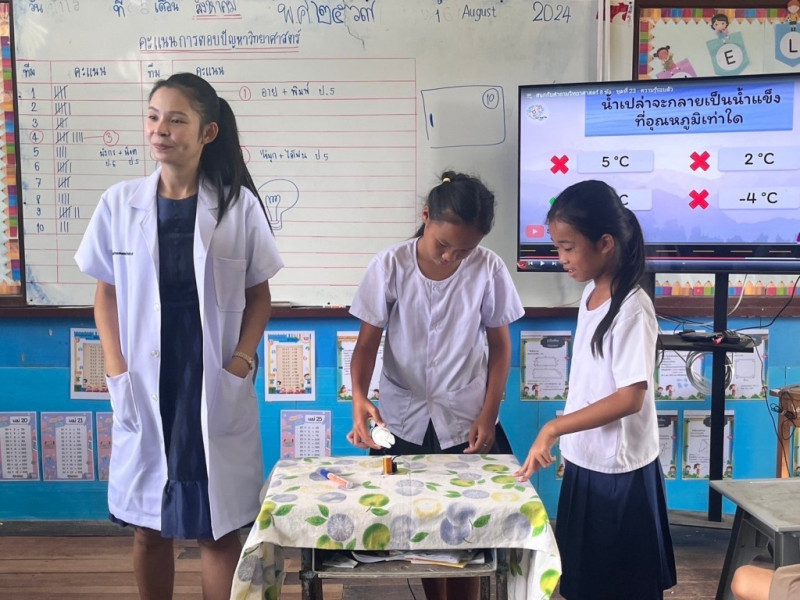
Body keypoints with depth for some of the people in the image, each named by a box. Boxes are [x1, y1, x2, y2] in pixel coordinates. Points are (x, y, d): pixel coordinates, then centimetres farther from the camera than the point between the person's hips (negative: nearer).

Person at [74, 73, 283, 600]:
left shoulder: (239, 204, -2)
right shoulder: (119, 203, 2)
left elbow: (259, 295, 4)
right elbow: (107, 294, 8)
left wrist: (242, 362, -8)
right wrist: (116, 370, -1)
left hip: (217, 389, -1)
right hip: (145, 388, 2)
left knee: (219, 528, 6)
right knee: (149, 528, 13)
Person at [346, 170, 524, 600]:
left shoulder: (488, 269, -10)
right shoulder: (390, 266, -11)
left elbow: (500, 345, 0)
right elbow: (367, 342, -7)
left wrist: (488, 415, -5)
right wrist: (359, 398, -24)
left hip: (466, 419, 0)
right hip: (404, 419, 1)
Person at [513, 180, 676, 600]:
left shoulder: (632, 308, -20)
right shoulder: (591, 293, 4)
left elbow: (631, 398, -24)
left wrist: (554, 428, -26)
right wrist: (568, 440, 13)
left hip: (620, 471, -8)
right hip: (584, 463, 8)